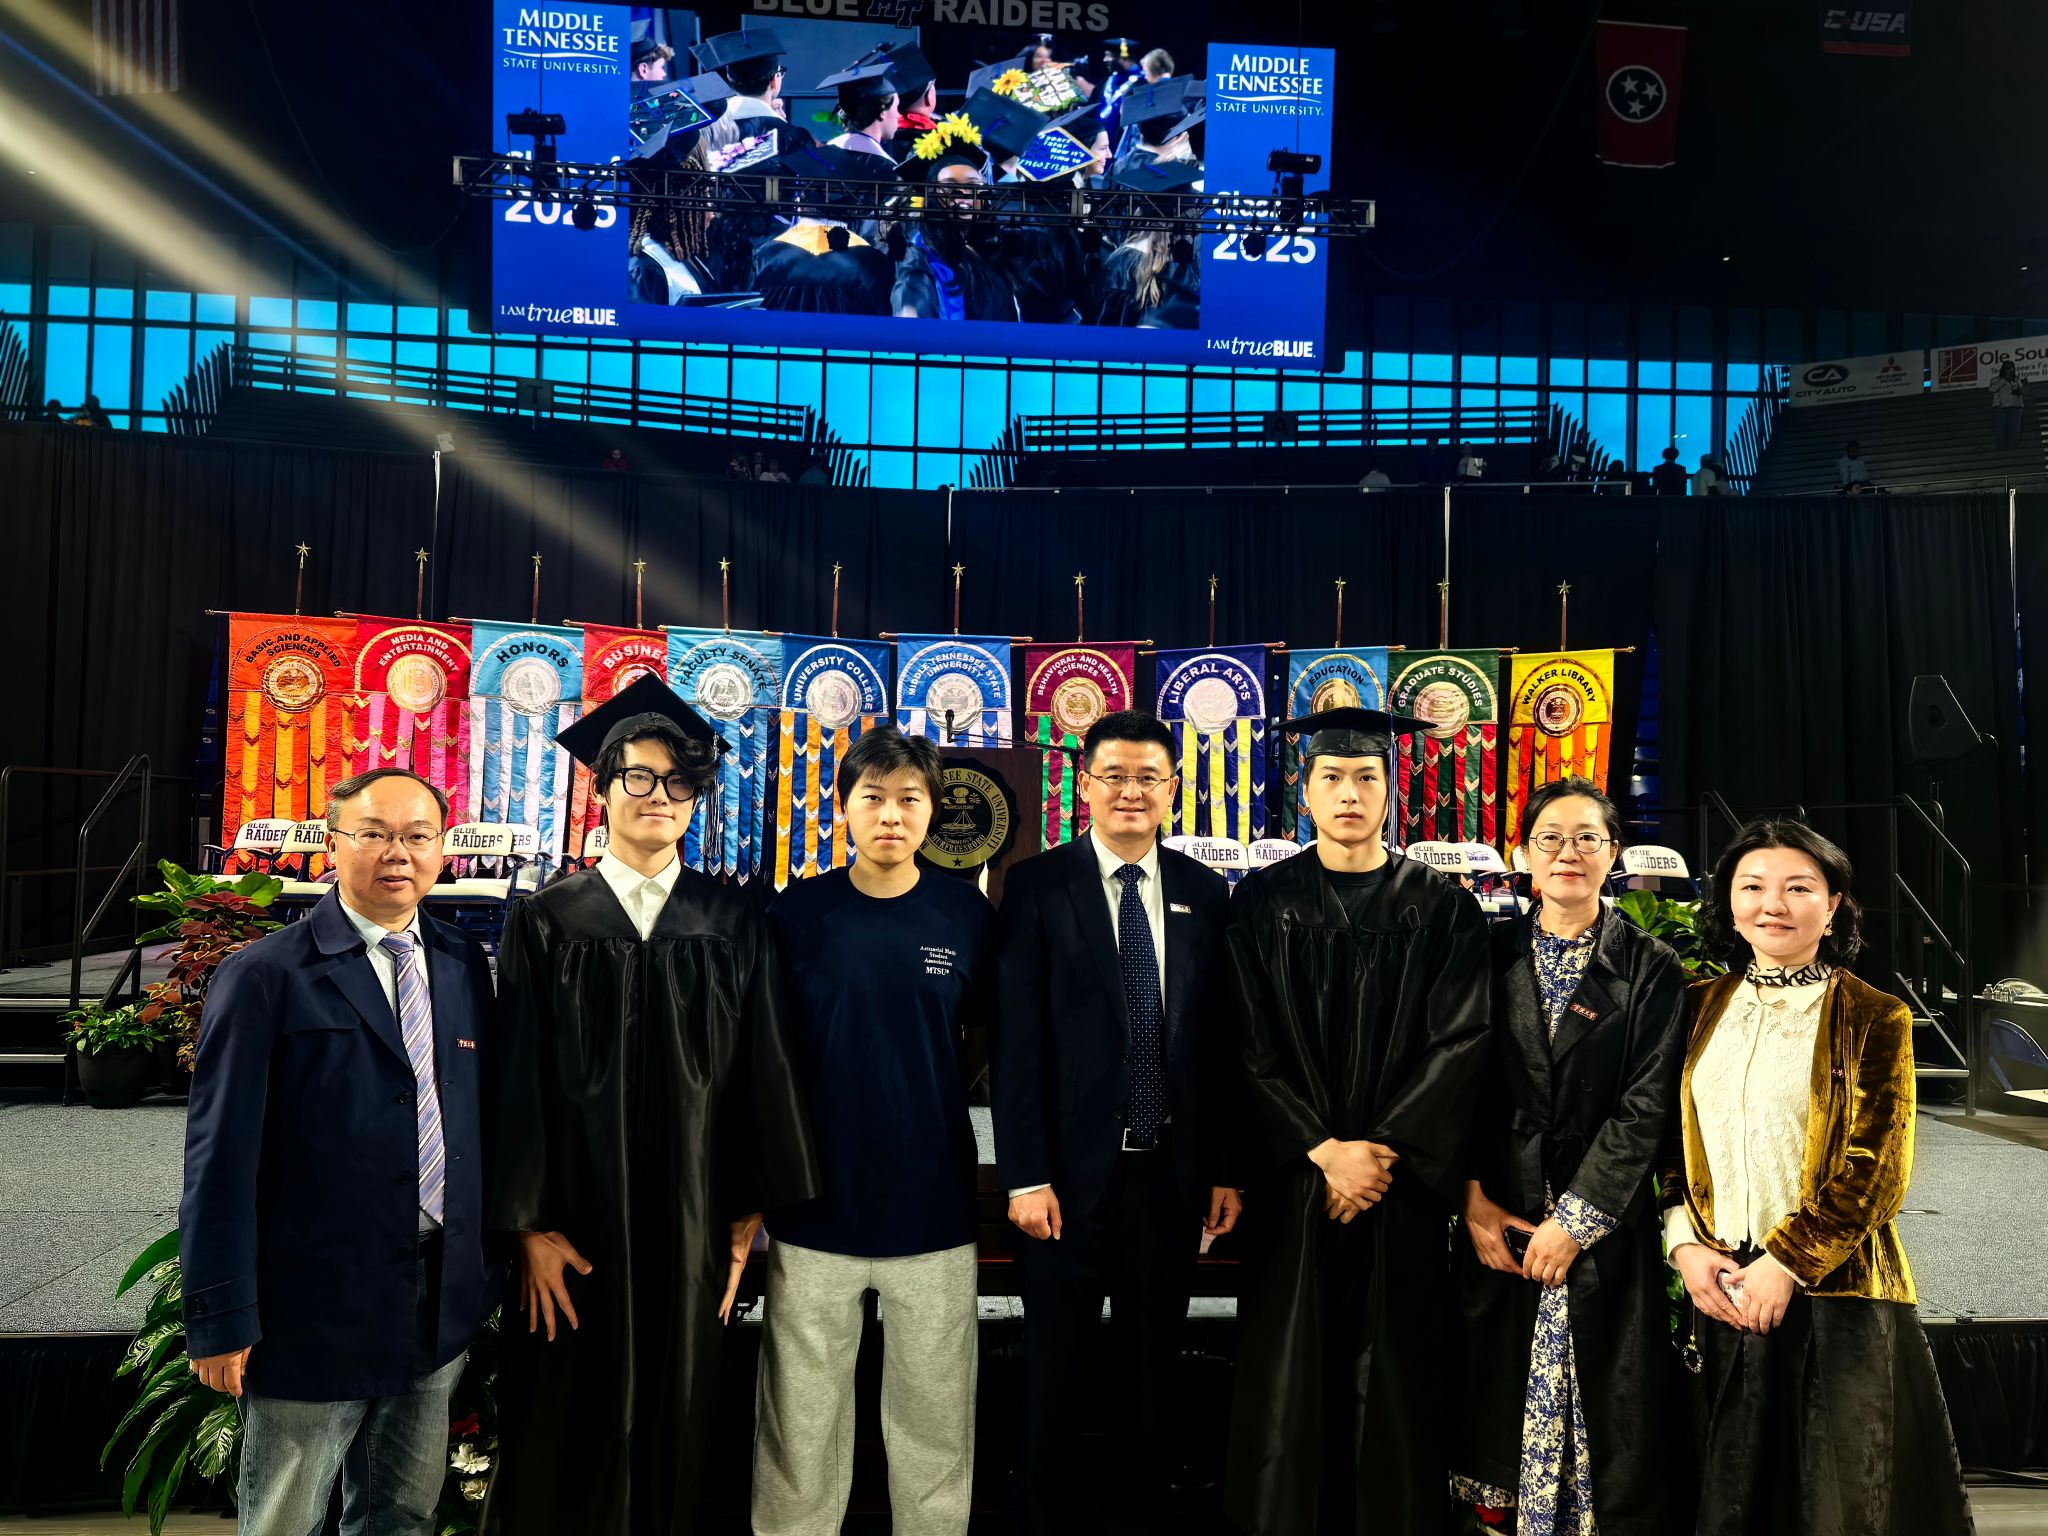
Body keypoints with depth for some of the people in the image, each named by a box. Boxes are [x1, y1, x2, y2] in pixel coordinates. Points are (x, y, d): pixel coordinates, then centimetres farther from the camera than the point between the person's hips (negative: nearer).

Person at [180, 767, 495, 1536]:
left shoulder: (466, 966, 6)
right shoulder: (263, 976, -8)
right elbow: (220, 1156, -10)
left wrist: (487, 1268, 8)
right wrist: (221, 1318, -11)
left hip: (443, 1305, 4)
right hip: (316, 1308, -4)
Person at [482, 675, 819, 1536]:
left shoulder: (735, 928, 2)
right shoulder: (547, 922, -1)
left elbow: (763, 1074, 2)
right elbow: (517, 1078, -3)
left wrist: (748, 1214, -1)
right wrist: (529, 1226, -8)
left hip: (692, 1223, 1)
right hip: (577, 1218, -1)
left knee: (675, 1429, 11)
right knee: (563, 1440, 8)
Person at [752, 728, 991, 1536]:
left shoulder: (966, 914, -2)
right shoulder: (796, 913, -4)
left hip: (935, 1209, 1)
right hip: (813, 1207, 0)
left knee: (936, 1416, 12)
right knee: (801, 1420, 10)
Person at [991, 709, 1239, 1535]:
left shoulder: (1205, 893, 4)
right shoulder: (1037, 885, -5)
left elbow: (1220, 1041, 5)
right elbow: (1016, 1043, -8)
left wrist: (1225, 1168, 4)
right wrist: (1026, 1175, -12)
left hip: (1173, 1172, 3)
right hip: (1072, 1169, -2)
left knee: (1151, 1371, 16)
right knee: (1055, 1372, 12)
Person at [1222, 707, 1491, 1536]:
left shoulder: (1443, 908, 3)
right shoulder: (1262, 901, 1)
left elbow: (1461, 1043, -3)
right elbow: (1250, 1046, -3)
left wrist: (1382, 1151, -11)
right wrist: (1324, 1150, -12)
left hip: (1405, 1179, 0)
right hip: (1291, 1177, 0)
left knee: (1396, 1375, 6)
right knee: (1288, 1372, 4)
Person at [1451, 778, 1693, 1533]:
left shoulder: (1652, 969, -1)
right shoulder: (1492, 953, 4)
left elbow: (1646, 1108, -7)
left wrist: (1575, 1220, -12)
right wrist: (1471, 1199, -7)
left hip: (1602, 1230, -2)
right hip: (1498, 1223, 2)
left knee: (1608, 1410, 4)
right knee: (1496, 1405, 8)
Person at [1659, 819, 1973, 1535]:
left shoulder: (1875, 1019, -4)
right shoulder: (1703, 1007, 8)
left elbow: (1876, 1171, -10)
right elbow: (1672, 1140, 9)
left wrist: (1786, 1264, -14)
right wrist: (1685, 1244, -4)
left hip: (1835, 1292, -3)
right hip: (1721, 1289, 4)